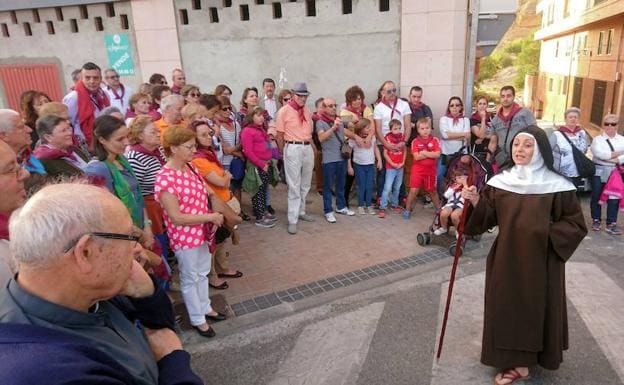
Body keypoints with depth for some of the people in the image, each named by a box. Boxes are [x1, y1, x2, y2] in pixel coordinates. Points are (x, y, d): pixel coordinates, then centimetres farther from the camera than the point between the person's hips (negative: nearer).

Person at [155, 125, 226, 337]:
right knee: (190, 278, 13)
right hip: (184, 237, -8)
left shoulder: (190, 167, -1)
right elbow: (176, 217, -26)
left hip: (202, 232, 8)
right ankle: (198, 319, 32)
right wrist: (210, 217, -21)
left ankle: (205, 308, 45)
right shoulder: (165, 178, -26)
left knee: (202, 272, 24)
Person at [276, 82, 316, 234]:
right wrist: (284, 153, 1)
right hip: (293, 149, -6)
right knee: (294, 186, -4)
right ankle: (292, 220, 3)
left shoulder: (308, 111, 11)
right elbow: (280, 135, -3)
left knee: (305, 184, 16)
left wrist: (312, 147, 15)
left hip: (308, 148, 6)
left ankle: (301, 211, 33)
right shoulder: (284, 111, -7)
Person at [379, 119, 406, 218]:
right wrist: (392, 164, -12)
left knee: (397, 187, 15)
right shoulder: (387, 138, -10)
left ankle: (395, 204, 30)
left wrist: (403, 162, -2)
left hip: (400, 167, 5)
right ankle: (382, 208, -5)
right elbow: (385, 153, -8)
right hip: (390, 167, -5)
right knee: (387, 188, -9)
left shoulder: (402, 137, 2)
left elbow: (404, 151, 10)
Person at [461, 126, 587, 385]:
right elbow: (490, 217, 1)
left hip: (542, 260, -3)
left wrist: (547, 233, -17)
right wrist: (476, 202, -17)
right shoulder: (500, 181, 0)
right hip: (507, 257, 3)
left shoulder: (557, 185, -9)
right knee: (508, 306, 9)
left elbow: (576, 224, -3)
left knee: (537, 307, 8)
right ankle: (517, 361, 26)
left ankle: (523, 360, 28)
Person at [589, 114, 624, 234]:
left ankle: (611, 224, 4)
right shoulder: (597, 139, 3)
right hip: (599, 171, -2)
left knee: (614, 198, -1)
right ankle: (596, 220, 16)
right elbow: (599, 154, -15)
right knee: (596, 197, 3)